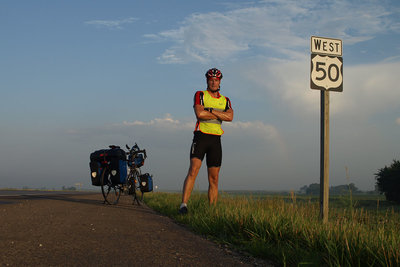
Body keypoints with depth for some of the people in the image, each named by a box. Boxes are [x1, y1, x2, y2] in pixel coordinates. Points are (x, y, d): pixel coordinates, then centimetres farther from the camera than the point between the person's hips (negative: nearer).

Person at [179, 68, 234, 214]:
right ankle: (184, 204, -24)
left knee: (214, 179, 3)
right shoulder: (200, 95, 4)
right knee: (193, 170, -20)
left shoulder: (225, 100, 16)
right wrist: (220, 114, -6)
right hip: (201, 136, -4)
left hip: (216, 140, 4)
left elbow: (230, 117, -5)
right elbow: (199, 114, -14)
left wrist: (210, 110, -12)